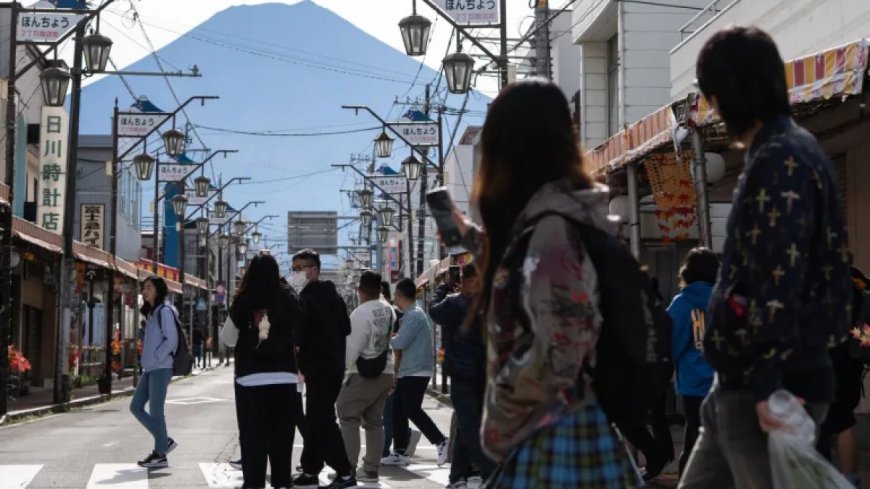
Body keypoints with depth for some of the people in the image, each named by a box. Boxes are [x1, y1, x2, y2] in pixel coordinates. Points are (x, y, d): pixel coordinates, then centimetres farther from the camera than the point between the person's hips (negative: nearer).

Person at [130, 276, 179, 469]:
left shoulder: (164, 311, -8)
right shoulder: (151, 313, 18)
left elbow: (171, 340, -16)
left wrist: (154, 359, -15)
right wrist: (145, 360, 13)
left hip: (161, 368, -9)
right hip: (150, 369, 9)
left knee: (155, 411, -6)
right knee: (136, 406, 9)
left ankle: (160, 455, 1)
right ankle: (164, 442, 16)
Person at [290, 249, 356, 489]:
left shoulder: (309, 297, -14)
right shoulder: (332, 294, 15)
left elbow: (299, 332, -18)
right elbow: (345, 328, 18)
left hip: (319, 367, -10)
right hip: (332, 364, 10)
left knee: (322, 420, -8)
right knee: (315, 420, 14)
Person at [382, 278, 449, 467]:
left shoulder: (414, 315, -14)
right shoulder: (409, 314, 17)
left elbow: (400, 343, -20)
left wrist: (390, 339, 0)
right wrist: (397, 368, 17)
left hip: (416, 371, -10)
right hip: (407, 372, 10)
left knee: (412, 410, -12)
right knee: (398, 410, 8)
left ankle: (441, 442, -7)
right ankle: (400, 452, 12)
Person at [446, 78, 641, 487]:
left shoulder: (552, 225, -19)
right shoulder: (542, 218, 10)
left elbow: (556, 355, -24)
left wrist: (500, 426, -12)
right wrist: (469, 234, 42)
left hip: (551, 436, -9)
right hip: (559, 432, 9)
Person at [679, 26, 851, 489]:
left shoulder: (780, 161, -15)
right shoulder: (783, 153, 17)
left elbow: (780, 282, -22)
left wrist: (767, 383, -23)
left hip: (770, 384, -10)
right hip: (743, 379, 10)